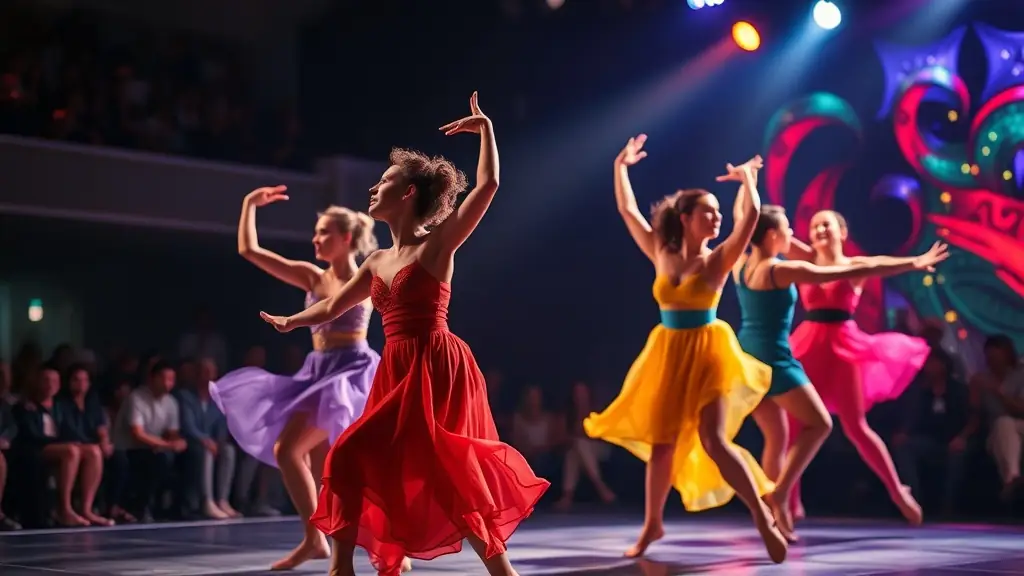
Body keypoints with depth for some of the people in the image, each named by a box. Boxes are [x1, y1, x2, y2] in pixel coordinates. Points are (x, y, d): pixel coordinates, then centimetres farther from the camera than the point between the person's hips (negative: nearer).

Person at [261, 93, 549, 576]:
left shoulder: (438, 245, -4)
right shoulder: (377, 262, 15)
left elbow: (488, 184, -14)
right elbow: (331, 308, 29)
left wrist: (485, 128, -6)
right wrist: (290, 322, 41)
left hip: (436, 371, -6)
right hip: (398, 373, 7)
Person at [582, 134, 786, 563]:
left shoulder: (718, 260, -2)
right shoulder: (661, 255, 5)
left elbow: (752, 213, -10)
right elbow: (627, 210, 11)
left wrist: (746, 177, 5)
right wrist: (621, 167, 16)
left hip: (708, 354, -3)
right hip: (668, 355, 3)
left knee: (713, 440, -15)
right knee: (662, 444, 8)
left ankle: (763, 517, -9)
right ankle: (652, 524, 22)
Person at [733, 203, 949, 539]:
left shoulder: (741, 265, 5)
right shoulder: (784, 270, -14)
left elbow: (739, 217, 26)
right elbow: (854, 273, -14)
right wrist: (913, 264, -9)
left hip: (746, 358, 8)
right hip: (773, 360, -8)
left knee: (777, 437, 16)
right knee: (819, 424, 0)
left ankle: (776, 513, 13)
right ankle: (779, 494, -13)